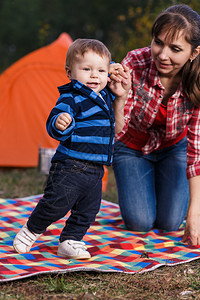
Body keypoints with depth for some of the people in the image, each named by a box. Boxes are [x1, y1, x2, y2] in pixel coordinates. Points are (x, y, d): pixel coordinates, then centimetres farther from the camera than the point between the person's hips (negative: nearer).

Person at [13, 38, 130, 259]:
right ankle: (31, 231, 19)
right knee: (56, 204, -4)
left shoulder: (105, 97, 11)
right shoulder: (71, 98, -15)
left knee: (87, 210, 11)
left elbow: (111, 121, 29)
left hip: (95, 171, 8)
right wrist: (59, 123, -48)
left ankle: (70, 241, 24)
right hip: (70, 166, -8)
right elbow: (54, 128, -24)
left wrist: (120, 97, 13)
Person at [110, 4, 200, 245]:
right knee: (139, 222, -11)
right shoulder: (134, 64, -34)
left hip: (173, 147, 1)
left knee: (169, 222, -7)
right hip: (133, 147, -1)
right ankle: (131, 190, 23)